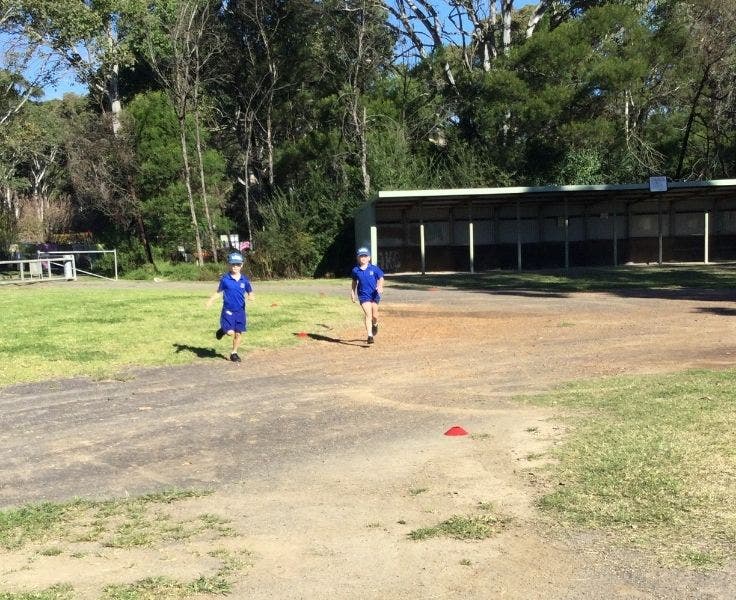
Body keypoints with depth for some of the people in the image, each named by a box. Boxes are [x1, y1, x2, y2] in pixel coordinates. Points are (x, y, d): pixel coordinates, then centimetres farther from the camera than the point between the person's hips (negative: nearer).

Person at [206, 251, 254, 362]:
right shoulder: (225, 279, -5)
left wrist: (250, 297, -14)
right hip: (228, 310, -3)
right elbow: (218, 291, 5)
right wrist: (211, 300, -7)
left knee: (238, 333, 7)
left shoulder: (244, 280, 0)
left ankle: (234, 353, 24)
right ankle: (223, 330, 23)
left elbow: (250, 293, 8)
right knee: (230, 332, -13)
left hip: (240, 311, 3)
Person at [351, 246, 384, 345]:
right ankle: (370, 336, -12)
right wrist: (352, 292, 15)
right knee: (368, 315, -12)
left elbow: (381, 278, 1)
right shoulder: (355, 270, 0)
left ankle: (375, 325, 45)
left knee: (374, 315, 9)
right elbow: (354, 281, 16)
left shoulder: (374, 268, -5)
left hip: (374, 294, 1)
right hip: (363, 295, -1)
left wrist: (380, 286, -17)